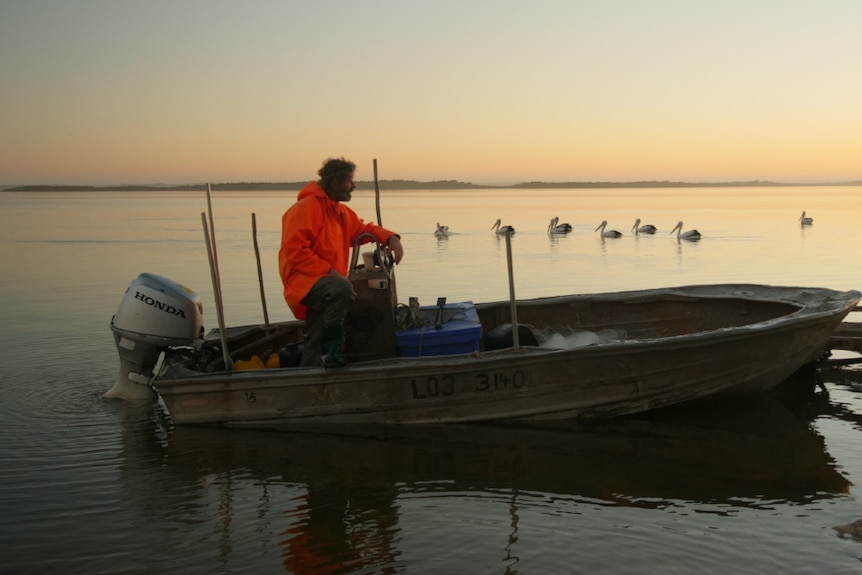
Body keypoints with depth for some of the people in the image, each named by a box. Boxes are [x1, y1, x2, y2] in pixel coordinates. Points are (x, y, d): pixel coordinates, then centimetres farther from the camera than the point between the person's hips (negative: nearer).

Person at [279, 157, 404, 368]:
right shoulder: (307, 207, -12)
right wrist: (327, 271, -25)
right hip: (304, 280, -9)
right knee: (342, 288, -37)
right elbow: (294, 250, -19)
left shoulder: (341, 212, 17)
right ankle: (330, 353, -29)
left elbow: (363, 229, 27)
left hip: (325, 283, 9)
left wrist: (390, 238, 6)